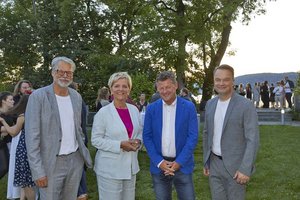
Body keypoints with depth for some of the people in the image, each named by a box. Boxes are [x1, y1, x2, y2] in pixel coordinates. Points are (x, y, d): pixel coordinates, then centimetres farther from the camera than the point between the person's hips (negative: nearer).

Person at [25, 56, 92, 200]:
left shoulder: (76, 96, 6)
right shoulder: (38, 96, -11)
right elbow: (32, 136, -13)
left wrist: (83, 152, 14)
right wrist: (38, 171, -15)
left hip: (75, 160, 5)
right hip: (51, 163, -5)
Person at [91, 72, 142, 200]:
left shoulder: (134, 110, 5)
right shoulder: (103, 112, -11)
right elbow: (96, 140, -11)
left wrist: (138, 141, -7)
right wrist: (119, 145, -21)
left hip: (130, 167, 5)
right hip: (109, 169, -5)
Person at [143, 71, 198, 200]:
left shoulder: (189, 107, -4)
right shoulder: (151, 109, 0)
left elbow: (193, 136, -6)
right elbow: (147, 137, 0)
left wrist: (179, 162, -12)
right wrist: (159, 161, -9)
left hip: (182, 164, -1)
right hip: (159, 165, 2)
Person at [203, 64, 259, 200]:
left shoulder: (246, 105, -13)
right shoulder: (210, 104, 5)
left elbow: (252, 140, -14)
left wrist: (245, 169, -18)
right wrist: (206, 162, 12)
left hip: (235, 165, -5)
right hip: (214, 163, 5)